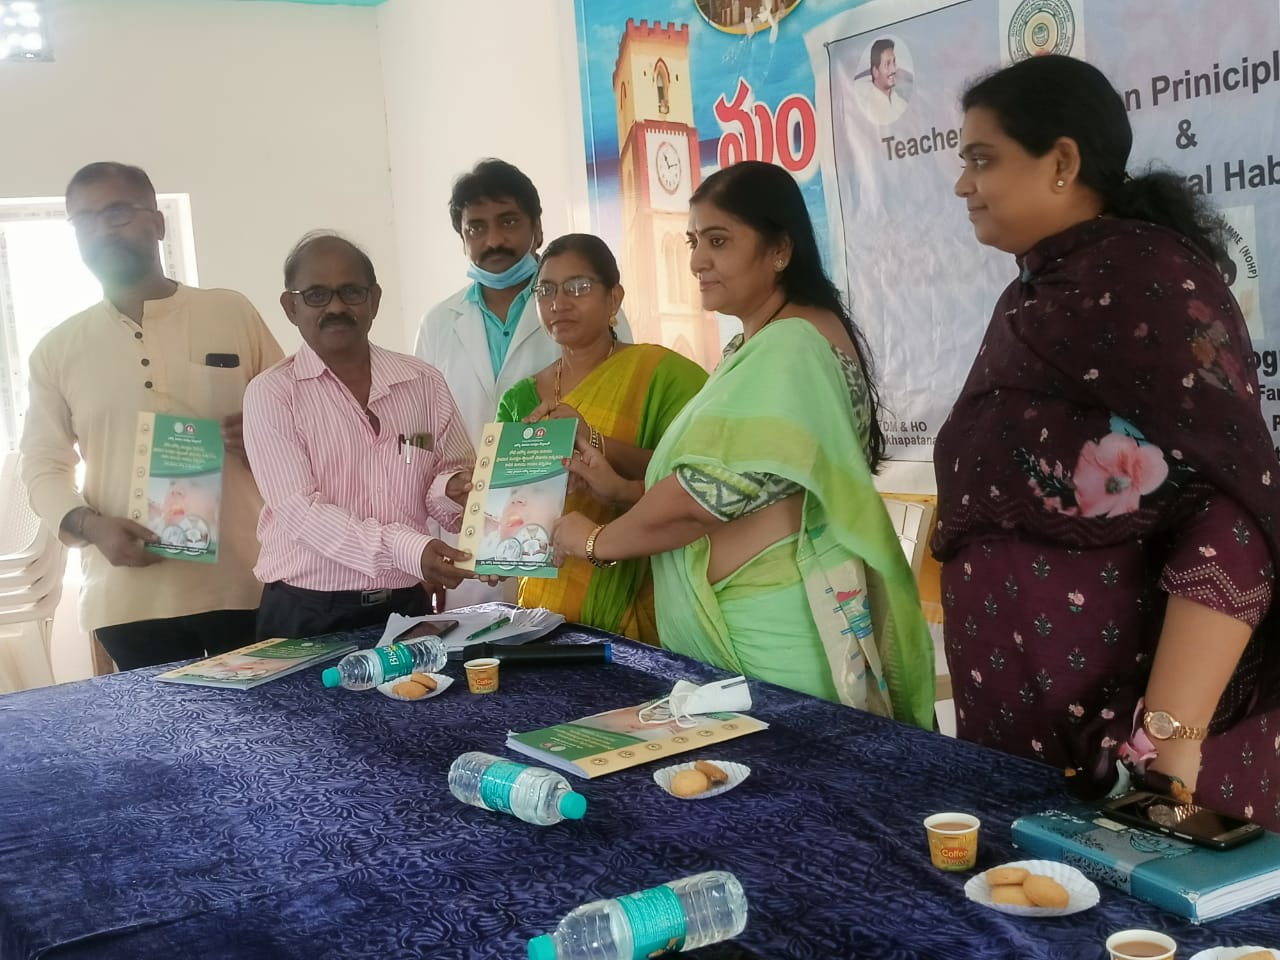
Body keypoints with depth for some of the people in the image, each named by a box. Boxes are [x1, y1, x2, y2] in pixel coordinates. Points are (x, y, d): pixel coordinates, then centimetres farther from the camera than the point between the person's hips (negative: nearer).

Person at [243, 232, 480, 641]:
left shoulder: (425, 383, 5)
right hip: (307, 614, -3)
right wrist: (406, 550, -27)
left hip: (407, 607, 3)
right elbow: (301, 510, -15)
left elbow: (455, 479, 10)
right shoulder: (271, 394, -5)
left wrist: (451, 489, -15)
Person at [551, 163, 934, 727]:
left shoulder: (792, 348, -17)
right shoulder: (759, 345, 15)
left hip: (779, 636, -9)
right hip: (736, 627, 9)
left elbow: (706, 491, -20)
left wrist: (596, 541, -6)